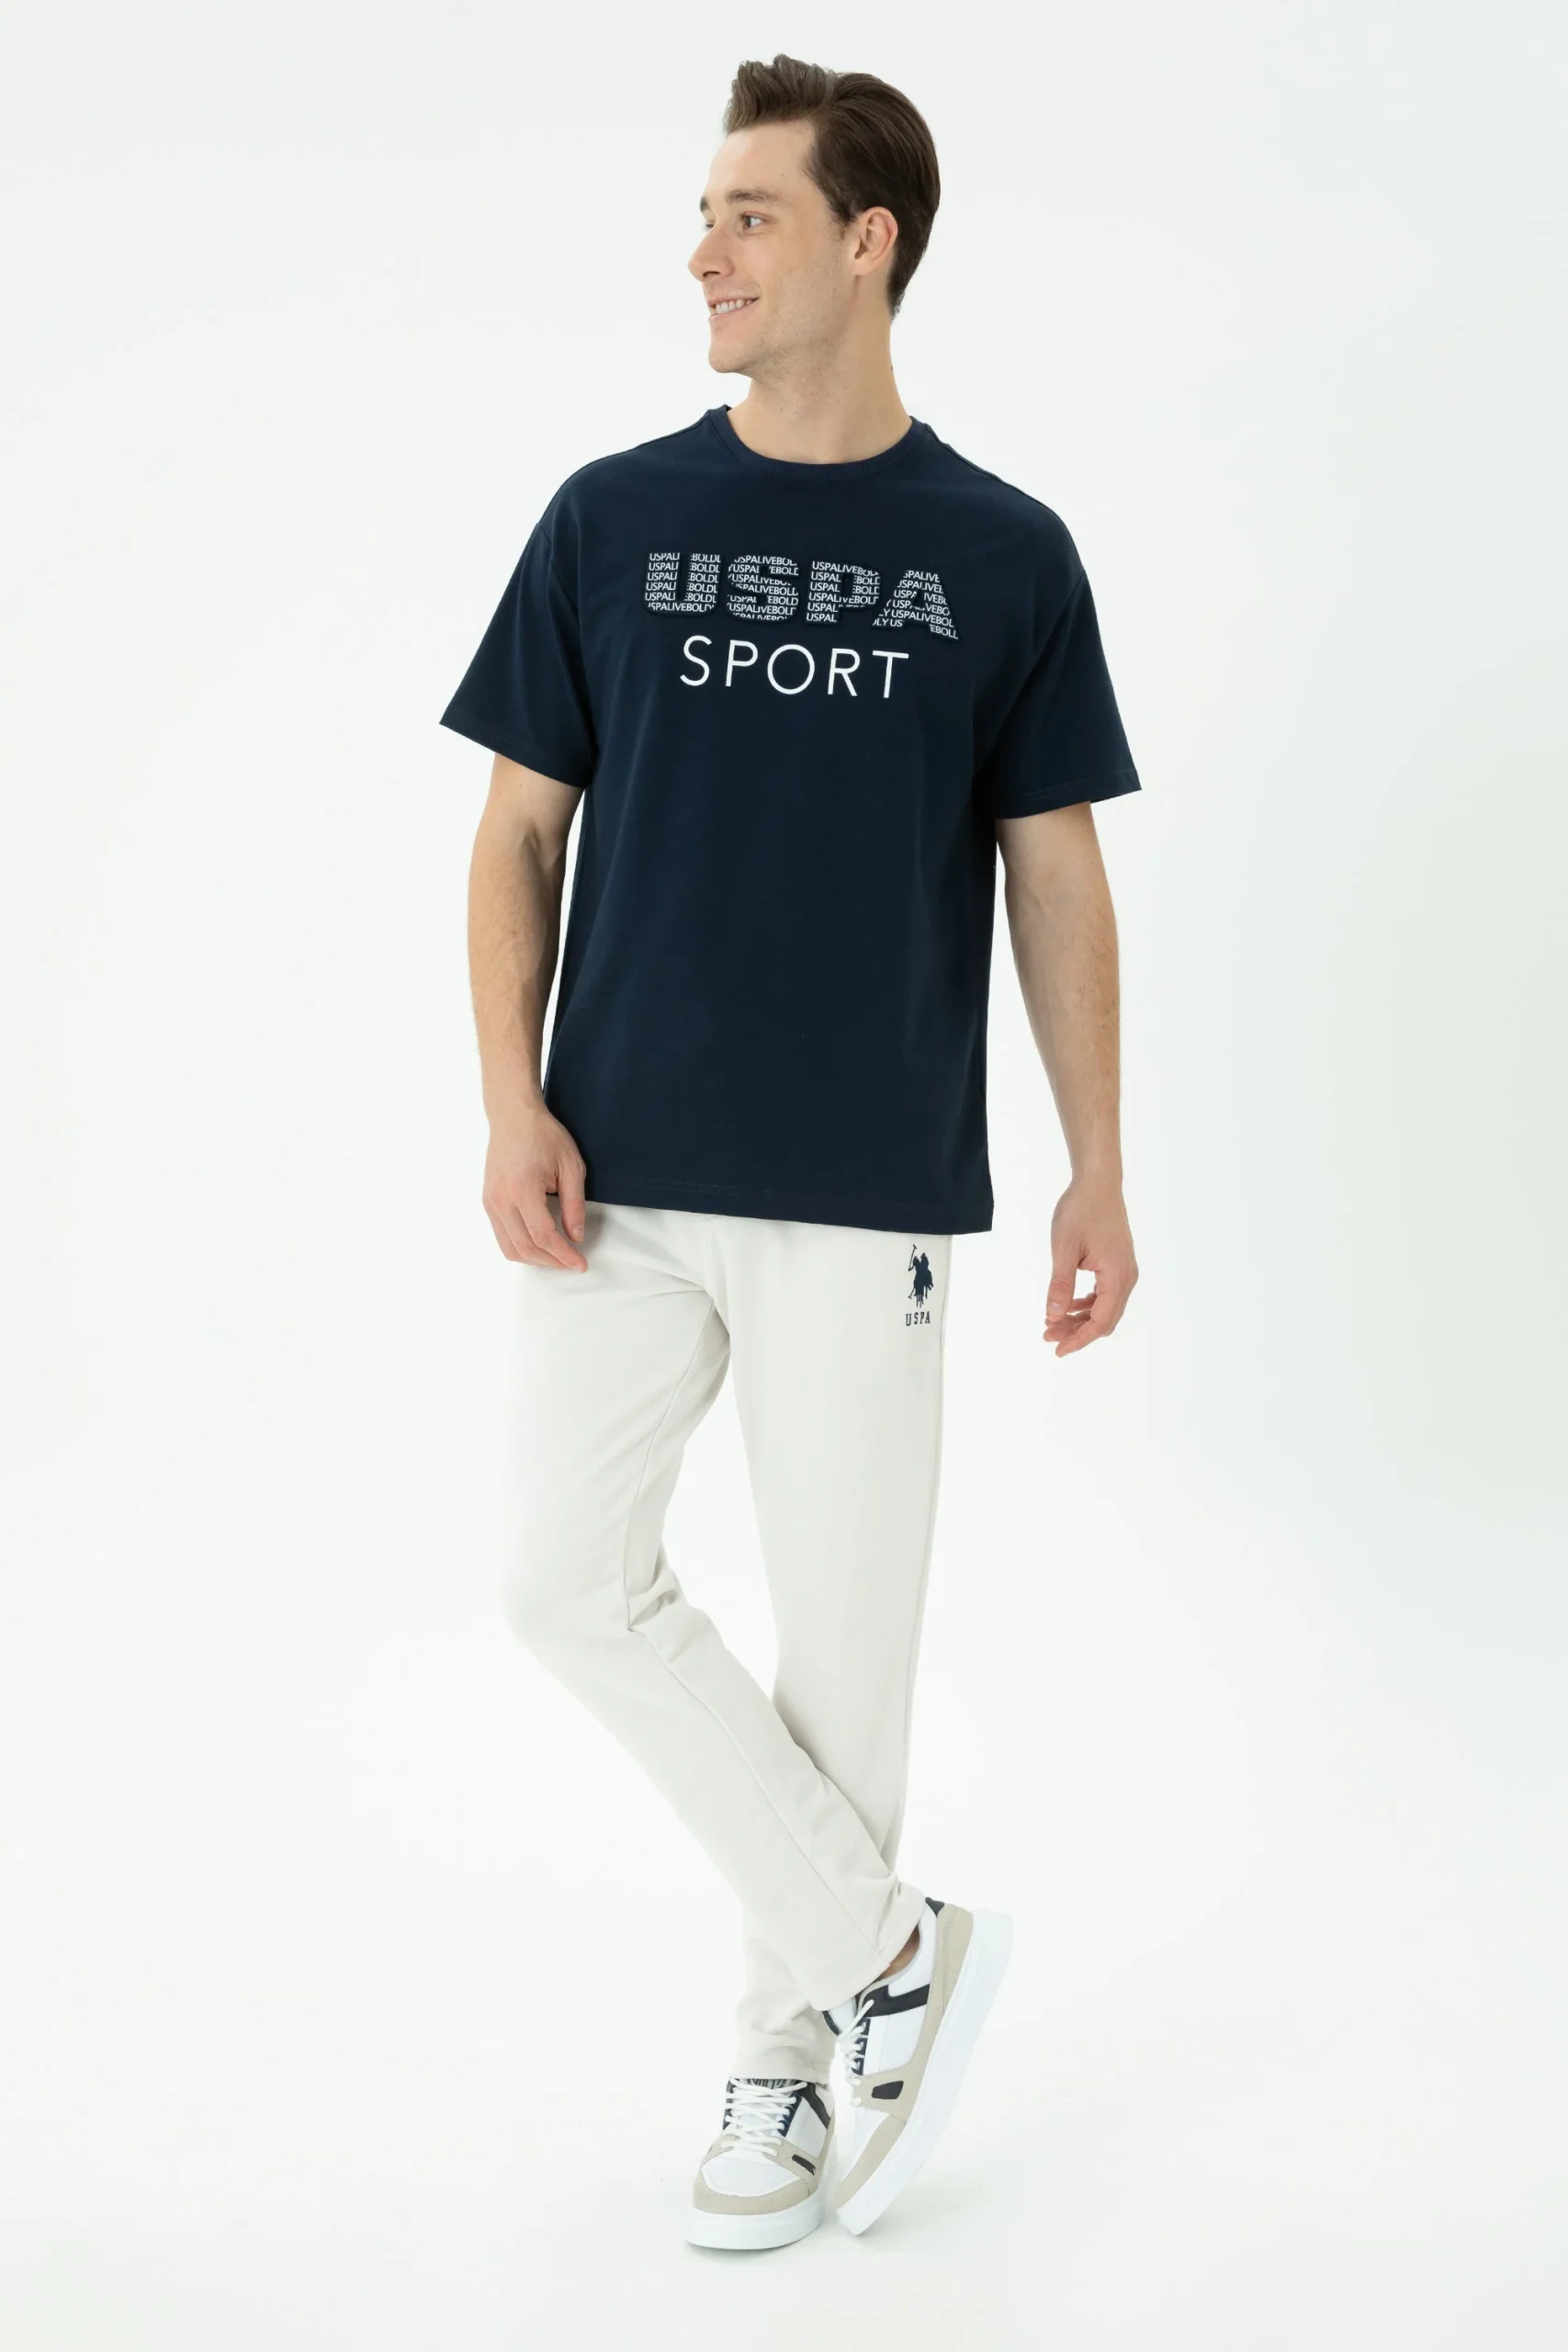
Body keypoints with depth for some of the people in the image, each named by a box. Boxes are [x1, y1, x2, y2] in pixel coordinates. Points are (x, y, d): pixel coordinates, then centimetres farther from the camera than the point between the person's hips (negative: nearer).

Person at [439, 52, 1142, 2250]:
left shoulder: (1003, 557, 2)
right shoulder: (610, 521, 5)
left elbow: (1059, 879, 5)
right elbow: (521, 829, 6)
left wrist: (1100, 1170, 1)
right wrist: (512, 1106, -6)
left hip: (866, 1187, -2)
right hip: (622, 1174, 2)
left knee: (844, 1631, 4)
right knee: (571, 1578, -3)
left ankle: (796, 2044, 22)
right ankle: (890, 1949, 11)